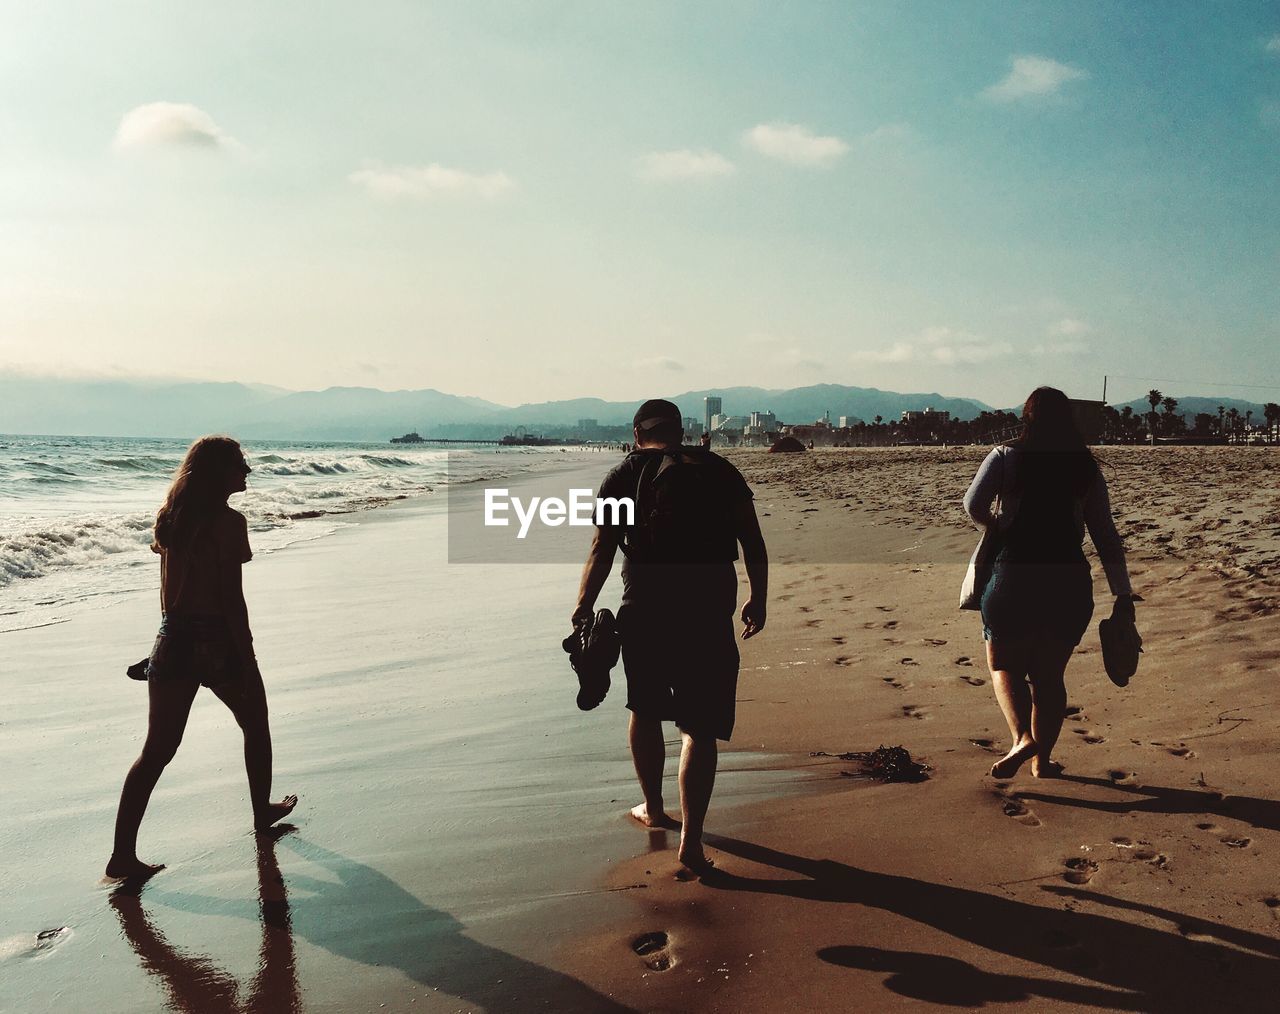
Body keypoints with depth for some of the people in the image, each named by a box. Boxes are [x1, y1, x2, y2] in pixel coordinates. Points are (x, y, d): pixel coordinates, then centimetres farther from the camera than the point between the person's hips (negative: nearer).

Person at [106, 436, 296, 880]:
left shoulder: (170, 518, 7)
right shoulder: (229, 521, -14)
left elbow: (169, 590, 13)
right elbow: (232, 598, -17)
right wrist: (248, 661, -12)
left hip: (173, 639, 6)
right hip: (218, 641, -6)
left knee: (157, 750, 7)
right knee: (255, 726, 20)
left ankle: (123, 853, 4)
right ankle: (262, 811, 35)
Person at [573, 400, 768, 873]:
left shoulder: (625, 475, 6)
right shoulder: (720, 470, 9)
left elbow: (602, 550, -1)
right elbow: (754, 545, 6)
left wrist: (583, 607, 6)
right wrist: (758, 600, 15)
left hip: (645, 611, 0)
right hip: (709, 615, 0)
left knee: (645, 710, 22)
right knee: (699, 728, 4)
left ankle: (652, 808, 37)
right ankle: (690, 841, -1)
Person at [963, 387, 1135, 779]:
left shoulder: (1006, 456, -1)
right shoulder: (1085, 467, 7)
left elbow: (973, 504, -16)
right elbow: (1106, 535, 6)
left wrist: (999, 526, 6)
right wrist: (1123, 594, 8)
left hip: (1014, 576, -3)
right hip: (1070, 581, 3)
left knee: (1005, 664, 11)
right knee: (1049, 674, 16)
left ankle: (1022, 739, -11)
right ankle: (1043, 758, 21)